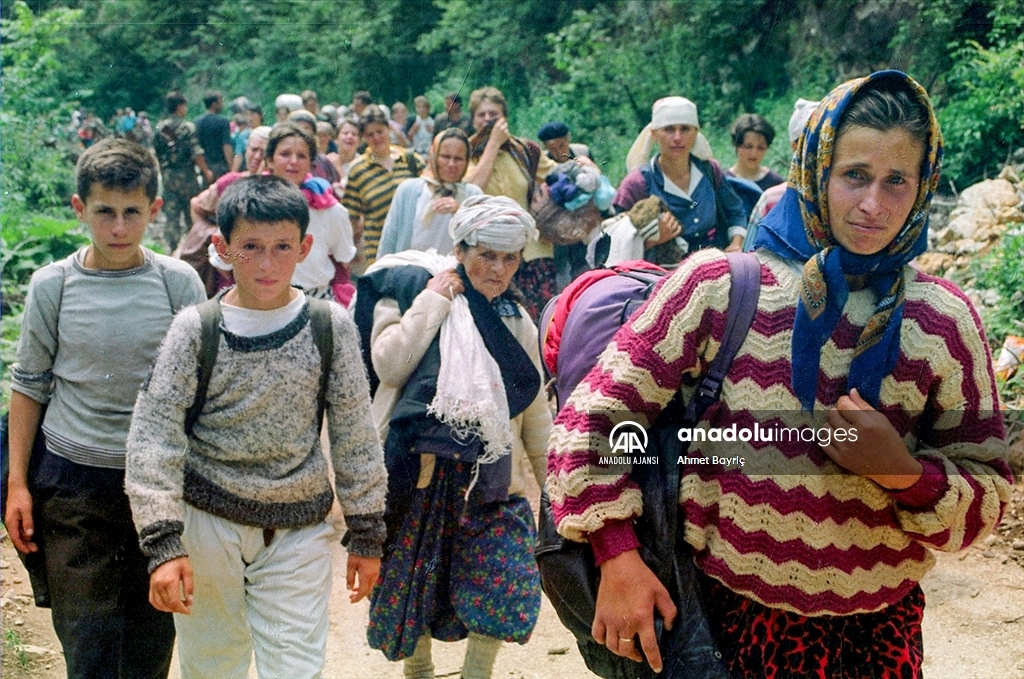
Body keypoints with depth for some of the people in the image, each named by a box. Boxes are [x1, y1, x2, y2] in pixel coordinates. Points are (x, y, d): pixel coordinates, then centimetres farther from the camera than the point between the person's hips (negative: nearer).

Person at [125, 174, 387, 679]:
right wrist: (163, 544, -18)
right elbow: (154, 437, -10)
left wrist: (366, 535, 5)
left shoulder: (331, 326, -4)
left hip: (299, 532, 0)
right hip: (207, 525, 0)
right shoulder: (196, 329, -7)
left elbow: (355, 436, 3)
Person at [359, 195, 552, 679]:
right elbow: (388, 366, -16)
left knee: (505, 585, -7)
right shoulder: (416, 288, -3)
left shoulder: (516, 321, 10)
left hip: (492, 476, 3)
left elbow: (535, 408, 15)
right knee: (416, 580, 9)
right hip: (421, 470, -3)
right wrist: (432, 302, -15)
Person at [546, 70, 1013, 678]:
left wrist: (904, 472, -19)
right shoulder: (722, 286, -10)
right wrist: (618, 558, -15)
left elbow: (988, 499, 0)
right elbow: (595, 415, -8)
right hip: (737, 614, -1)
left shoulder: (943, 319, -5)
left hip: (881, 626, 2)